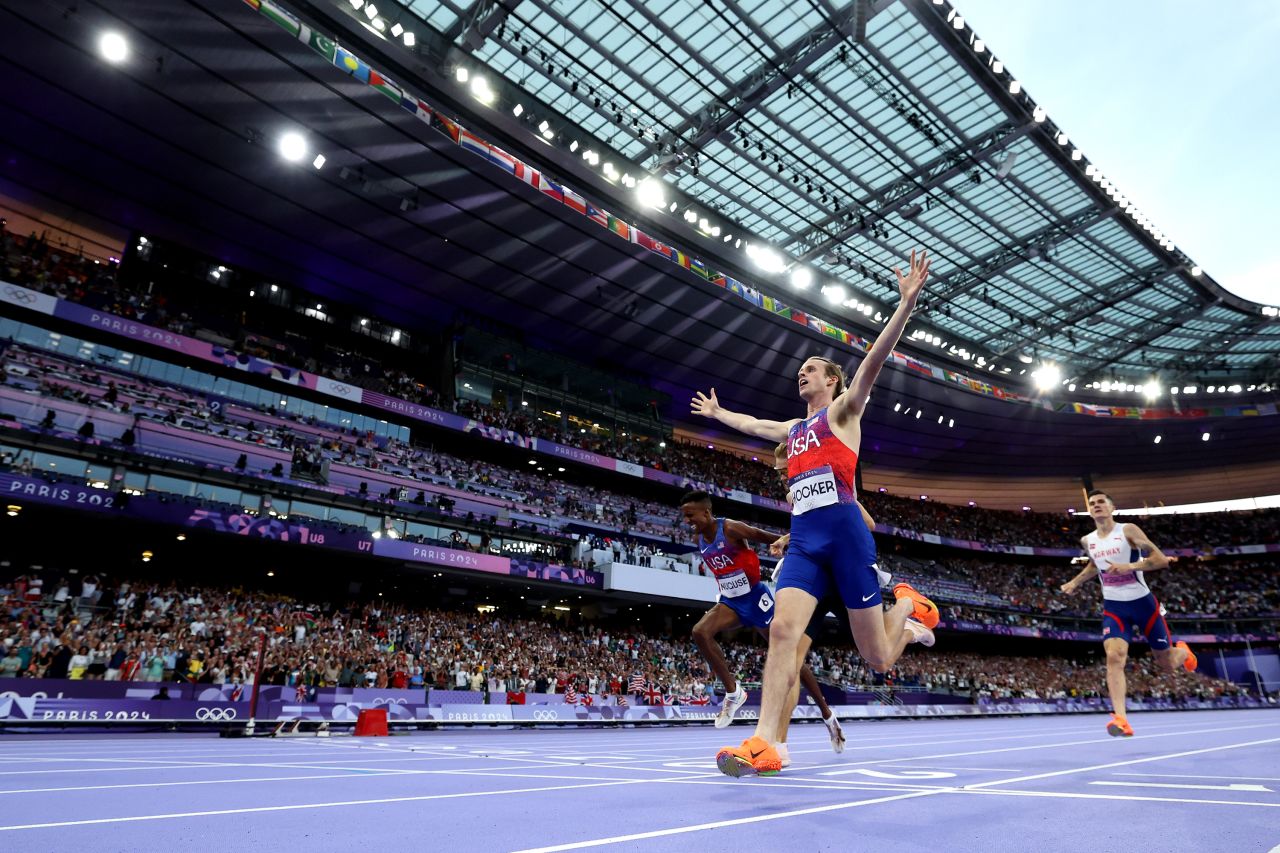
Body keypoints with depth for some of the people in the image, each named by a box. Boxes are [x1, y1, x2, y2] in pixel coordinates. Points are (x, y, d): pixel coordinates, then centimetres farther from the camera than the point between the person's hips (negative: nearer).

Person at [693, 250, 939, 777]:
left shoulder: (842, 410, 8)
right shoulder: (792, 429, 25)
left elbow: (874, 359, -7)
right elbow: (752, 424, 45)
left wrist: (907, 302, -19)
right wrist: (716, 412, 58)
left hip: (844, 535, -5)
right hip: (803, 540, 5)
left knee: (878, 658, 2)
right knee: (783, 628, -16)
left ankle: (908, 603, 33)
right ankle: (763, 744, -17)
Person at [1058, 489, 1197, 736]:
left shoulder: (1128, 531, -11)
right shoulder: (1087, 542, 3)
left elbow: (1161, 559, -15)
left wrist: (1129, 566, -28)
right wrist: (1075, 582, 13)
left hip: (1142, 602, -2)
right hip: (1114, 607, 2)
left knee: (1167, 663, 12)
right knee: (1114, 657, -21)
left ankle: (1182, 652, 50)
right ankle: (1120, 718, -26)